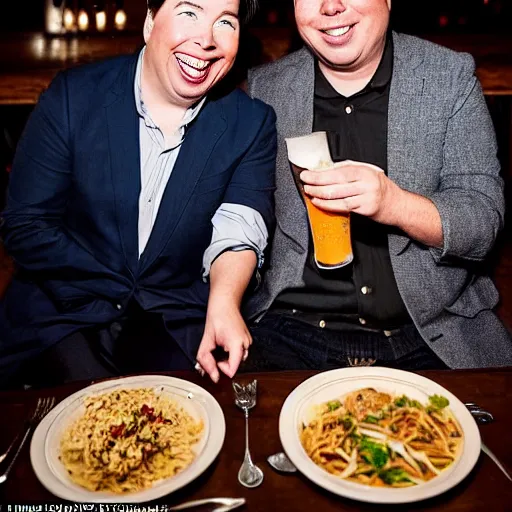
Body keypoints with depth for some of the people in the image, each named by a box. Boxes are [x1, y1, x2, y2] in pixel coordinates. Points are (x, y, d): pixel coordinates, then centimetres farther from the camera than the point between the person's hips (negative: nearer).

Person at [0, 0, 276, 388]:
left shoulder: (252, 124, -2)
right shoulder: (73, 97, -4)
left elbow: (239, 228, -14)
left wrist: (223, 302, -35)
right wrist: (120, 291, -9)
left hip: (181, 326, 1)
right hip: (68, 313, 0)